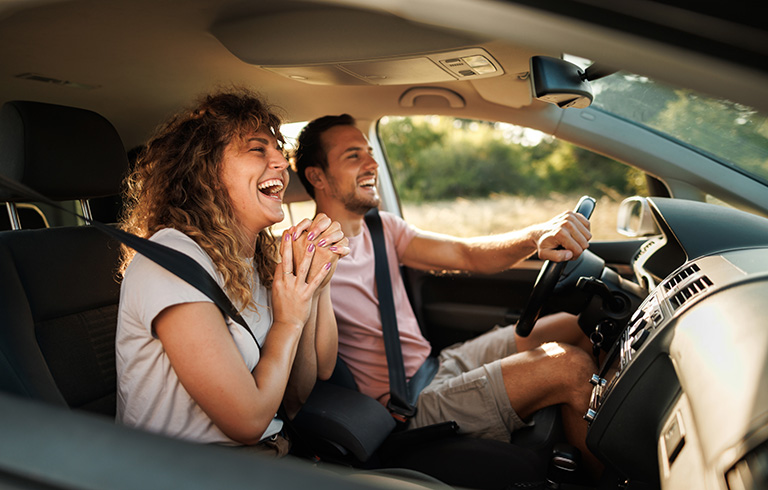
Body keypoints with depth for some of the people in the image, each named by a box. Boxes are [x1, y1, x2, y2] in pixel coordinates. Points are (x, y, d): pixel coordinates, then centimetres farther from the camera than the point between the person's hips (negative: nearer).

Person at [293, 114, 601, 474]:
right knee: (569, 366, -18)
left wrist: (536, 236, -19)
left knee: (570, 327, 6)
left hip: (438, 362, 9)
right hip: (411, 408, -8)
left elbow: (467, 255, 0)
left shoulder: (381, 228, 9)